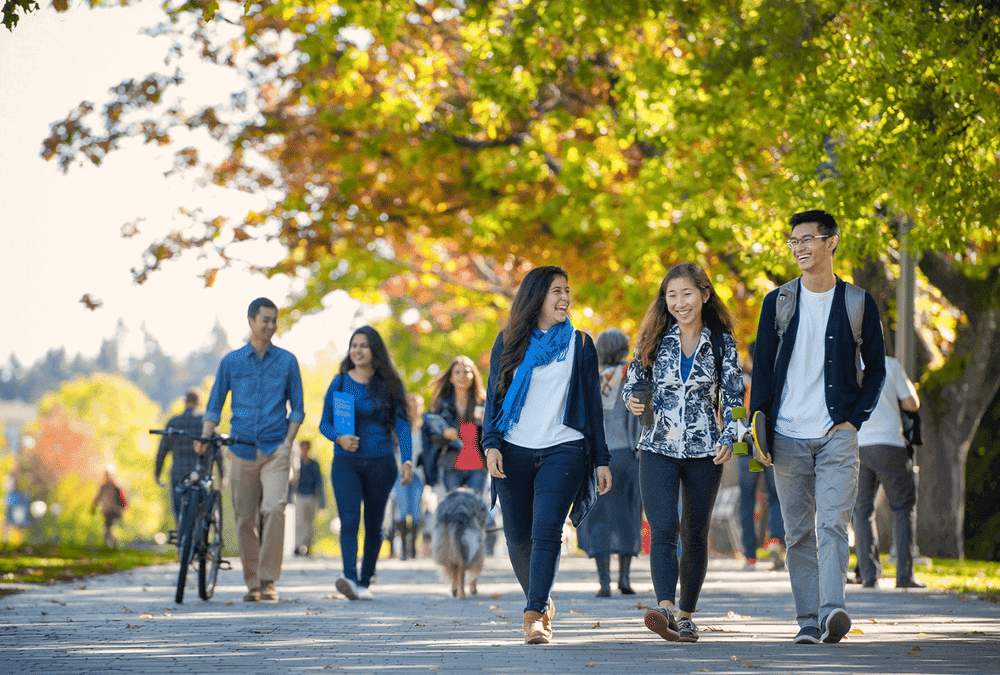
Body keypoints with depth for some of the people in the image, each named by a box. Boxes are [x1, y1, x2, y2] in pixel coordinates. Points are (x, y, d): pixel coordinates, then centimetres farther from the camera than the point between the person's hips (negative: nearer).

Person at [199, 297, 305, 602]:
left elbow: (297, 408, 10)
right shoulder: (231, 362, 8)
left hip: (275, 450, -1)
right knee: (244, 519, 2)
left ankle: (269, 580, -12)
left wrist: (288, 442, -3)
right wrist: (205, 437, -5)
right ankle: (252, 583, 13)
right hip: (241, 449, 1)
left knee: (273, 509, -19)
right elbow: (214, 406, 11)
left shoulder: (287, 361, 7)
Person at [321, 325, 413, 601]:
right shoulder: (340, 383, 3)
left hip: (381, 464, 1)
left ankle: (365, 581, 19)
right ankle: (350, 578, -30)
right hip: (346, 462, -1)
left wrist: (407, 460, -15)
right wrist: (339, 437, -16)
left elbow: (401, 424, -2)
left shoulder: (389, 385, 3)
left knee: (374, 525, 7)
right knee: (349, 520, -17)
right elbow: (324, 423, 6)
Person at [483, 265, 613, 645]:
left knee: (546, 530, -17)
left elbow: (592, 404, 11)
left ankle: (534, 616, -20)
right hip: (514, 452, 2)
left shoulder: (579, 345, 9)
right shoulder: (509, 342, 10)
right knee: (518, 537, 3)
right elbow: (494, 396, 10)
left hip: (563, 451, -2)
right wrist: (491, 444, -5)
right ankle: (542, 602, 26)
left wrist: (601, 460, 7)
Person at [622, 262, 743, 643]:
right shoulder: (654, 339, 6)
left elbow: (734, 397, 3)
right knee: (663, 530, -17)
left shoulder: (722, 343, 4)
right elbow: (632, 383, 12)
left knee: (695, 536, 8)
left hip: (704, 452, 1)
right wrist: (633, 400, -12)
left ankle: (686, 615, 19)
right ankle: (666, 609, -30)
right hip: (658, 450, -1)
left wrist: (728, 439, -12)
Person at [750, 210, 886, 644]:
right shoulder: (778, 302, 8)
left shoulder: (858, 304, 5)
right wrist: (758, 431, 1)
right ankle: (808, 621, 7)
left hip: (837, 434, -2)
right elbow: (762, 369, 9)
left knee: (832, 523, -16)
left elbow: (876, 369, 10)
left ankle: (833, 611, -26)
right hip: (787, 437, 2)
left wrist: (853, 419, -3)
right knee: (798, 532, 3)